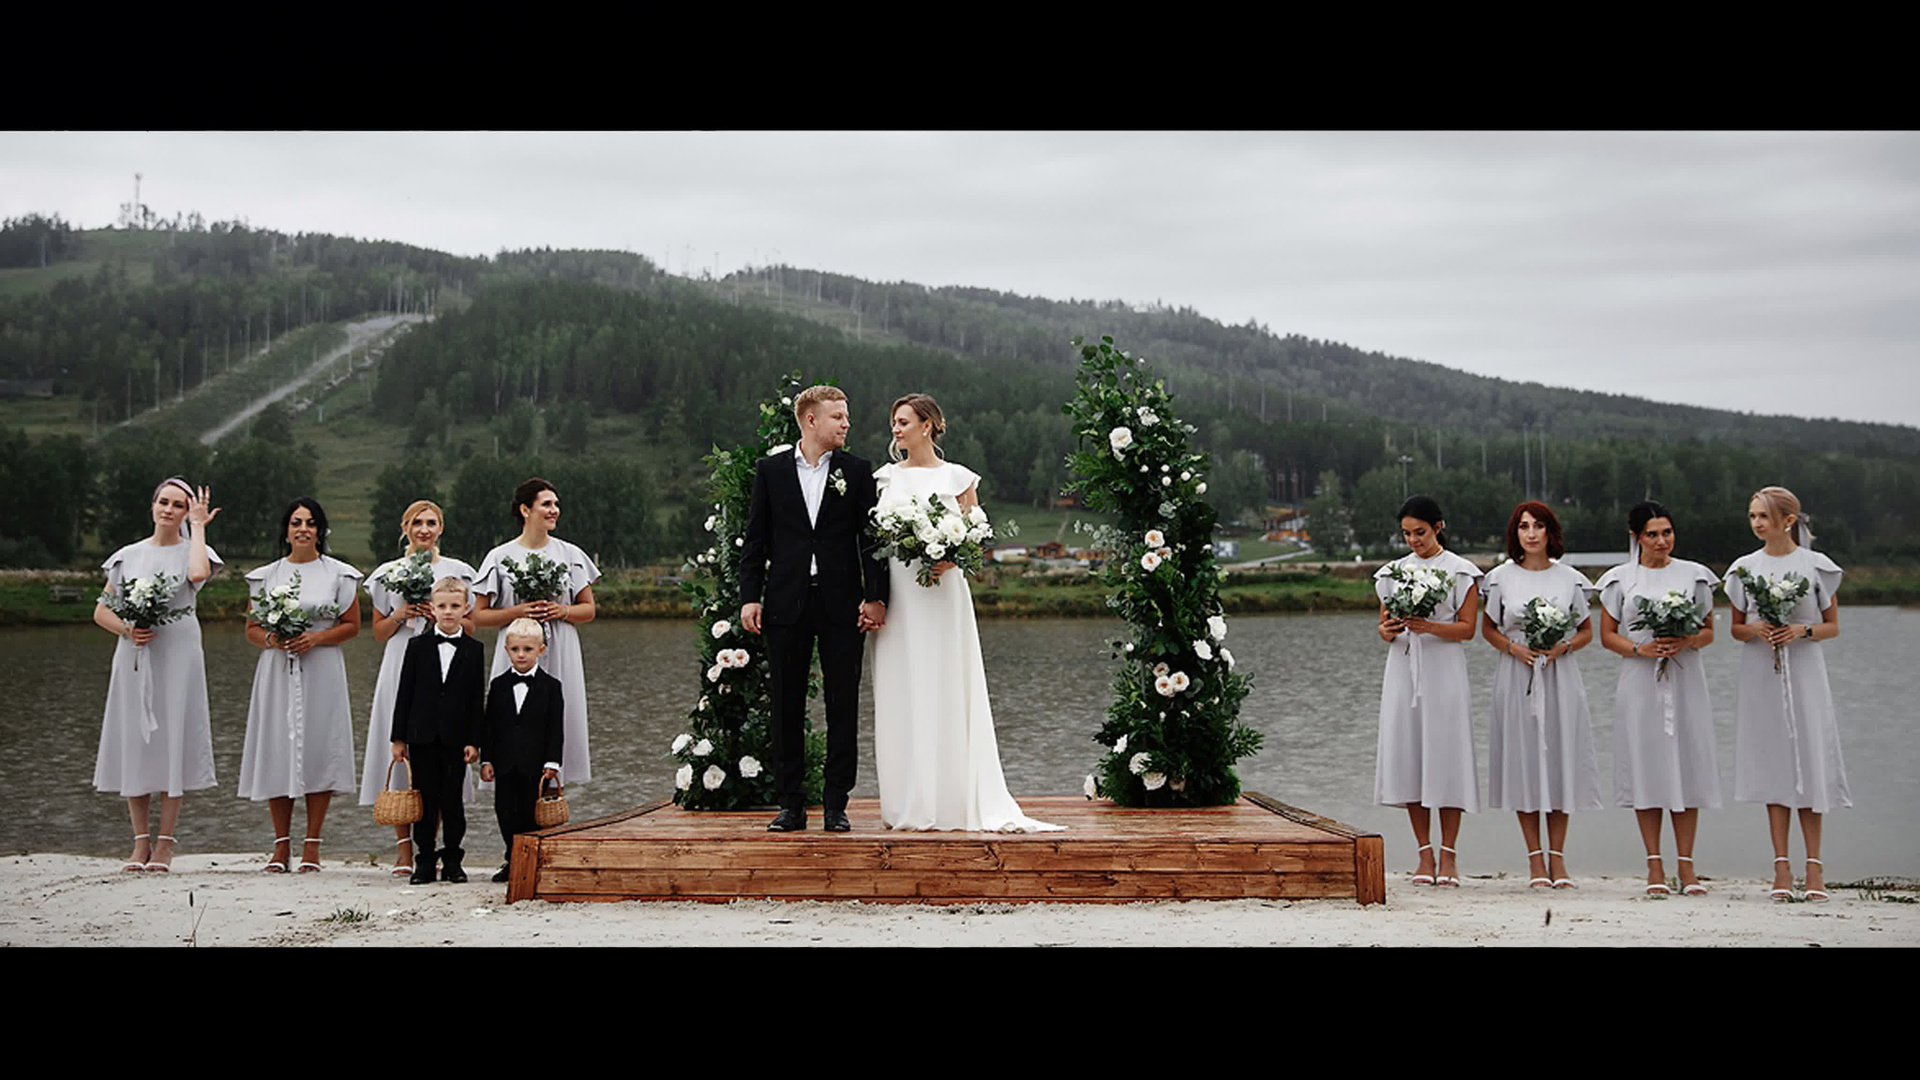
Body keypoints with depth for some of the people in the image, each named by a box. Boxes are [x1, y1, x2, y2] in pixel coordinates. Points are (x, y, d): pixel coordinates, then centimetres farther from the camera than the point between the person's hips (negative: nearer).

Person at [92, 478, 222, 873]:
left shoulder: (191, 551, 5)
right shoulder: (129, 556, 13)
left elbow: (198, 573, -21)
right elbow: (101, 611, 14)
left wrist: (197, 526, -7)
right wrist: (127, 629, -7)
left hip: (177, 657, -3)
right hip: (133, 658, 3)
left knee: (171, 744, -5)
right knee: (133, 745, 1)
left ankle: (165, 844, 0)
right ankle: (141, 844, 7)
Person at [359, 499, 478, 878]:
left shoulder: (458, 572, 10)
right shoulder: (388, 573, 12)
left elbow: (471, 626, 10)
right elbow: (379, 632, 13)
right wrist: (400, 616, -6)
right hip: (402, 668, 1)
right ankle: (404, 850, 0)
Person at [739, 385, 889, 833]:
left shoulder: (857, 471, 5)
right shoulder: (770, 469, 6)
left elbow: (870, 537, 3)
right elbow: (755, 539, 6)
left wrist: (875, 596, -6)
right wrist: (749, 597, -1)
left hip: (841, 604, 0)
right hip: (786, 602, 1)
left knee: (843, 705, 1)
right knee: (787, 706, 5)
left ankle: (836, 804, 9)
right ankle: (791, 804, 12)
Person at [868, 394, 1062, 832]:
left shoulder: (958, 477, 5)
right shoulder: (884, 478, 11)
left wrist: (949, 560, -16)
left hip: (942, 594, -2)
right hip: (896, 594, 2)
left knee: (944, 692, -3)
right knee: (899, 694, 0)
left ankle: (952, 801, 2)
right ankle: (908, 805, 6)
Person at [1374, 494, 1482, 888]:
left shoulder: (1459, 571, 3)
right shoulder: (1393, 572, 13)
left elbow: (1467, 628, -3)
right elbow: (1383, 626, 14)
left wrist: (1430, 627, -20)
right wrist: (1387, 630, -10)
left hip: (1444, 669, -3)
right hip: (1403, 669, 4)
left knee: (1446, 755, -6)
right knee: (1407, 755, -1)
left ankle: (1448, 855, 0)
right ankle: (1425, 853, 6)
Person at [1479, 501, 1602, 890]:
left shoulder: (1570, 578, 3)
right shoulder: (1501, 577, 3)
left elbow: (1586, 631, 11)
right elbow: (1488, 628, 11)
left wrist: (1560, 648, -8)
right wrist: (1513, 647, -8)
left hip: (1559, 677, 0)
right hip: (1516, 678, 0)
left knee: (1560, 759, 0)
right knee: (1523, 760, -1)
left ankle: (1557, 857, 8)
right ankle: (1535, 857, 6)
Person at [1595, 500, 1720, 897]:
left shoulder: (1694, 575, 8)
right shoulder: (1620, 579, 6)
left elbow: (1709, 631, 10)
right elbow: (1607, 635, 5)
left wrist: (1686, 642, -11)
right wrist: (1641, 649, -12)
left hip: (1685, 681, 1)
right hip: (1640, 683, -1)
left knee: (1686, 764, -2)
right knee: (1646, 765, -3)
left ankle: (1686, 866, 4)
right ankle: (1655, 866, 4)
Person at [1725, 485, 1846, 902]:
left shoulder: (1816, 566, 1)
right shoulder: (1744, 568, 6)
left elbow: (1833, 626, 5)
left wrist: (1803, 631, -13)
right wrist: (1755, 630, -9)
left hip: (1803, 672, -2)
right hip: (1760, 675, 2)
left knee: (1808, 762, -4)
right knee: (1772, 764, 1)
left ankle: (1814, 867, 3)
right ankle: (1782, 867, 4)